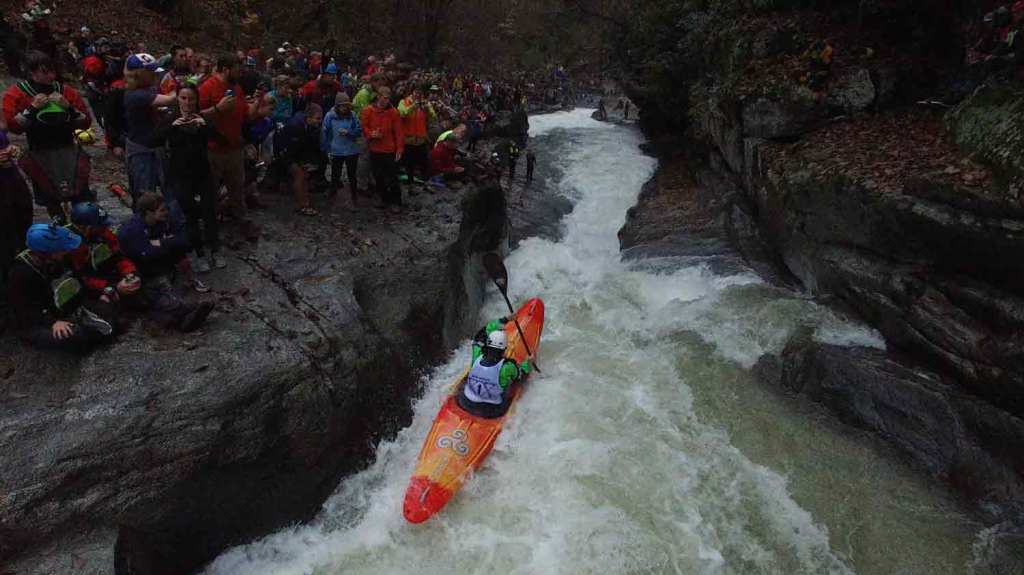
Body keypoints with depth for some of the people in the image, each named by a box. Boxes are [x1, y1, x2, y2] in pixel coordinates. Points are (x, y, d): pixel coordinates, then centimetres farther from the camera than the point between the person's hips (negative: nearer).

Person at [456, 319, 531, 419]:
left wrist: (504, 320, 4)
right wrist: (528, 362, 14)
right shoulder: (506, 367, -31)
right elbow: (522, 373, -6)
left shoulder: (477, 358, -22)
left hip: (467, 405, 3)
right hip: (492, 412, -2)